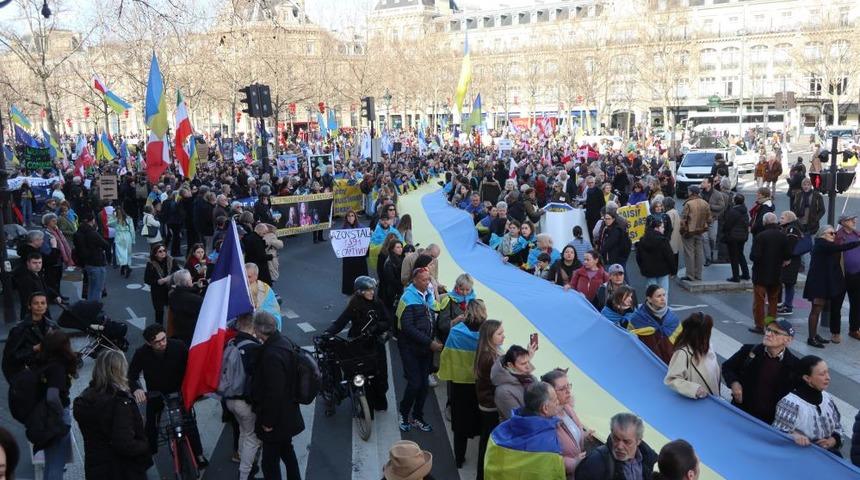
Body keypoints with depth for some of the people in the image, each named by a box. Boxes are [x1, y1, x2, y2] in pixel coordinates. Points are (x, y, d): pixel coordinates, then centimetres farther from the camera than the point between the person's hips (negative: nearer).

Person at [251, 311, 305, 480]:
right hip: (287, 414, 10)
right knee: (286, 451, 27)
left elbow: (274, 392, -28)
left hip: (277, 418, -10)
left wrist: (268, 421, -17)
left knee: (269, 462, 4)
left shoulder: (272, 355, -31)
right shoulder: (283, 341, -2)